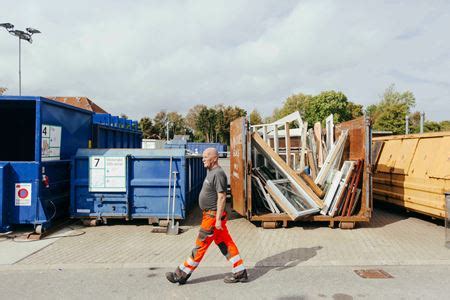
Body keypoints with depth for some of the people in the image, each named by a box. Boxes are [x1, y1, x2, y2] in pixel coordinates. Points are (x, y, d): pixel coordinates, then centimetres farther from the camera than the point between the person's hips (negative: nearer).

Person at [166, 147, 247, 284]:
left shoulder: (218, 173, -18)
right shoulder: (211, 171, 14)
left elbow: (222, 197, -22)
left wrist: (218, 219, -23)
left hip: (213, 216, -10)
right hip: (210, 215, 10)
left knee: (201, 245, 1)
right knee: (226, 244, 12)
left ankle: (182, 274, 12)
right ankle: (240, 273, 19)